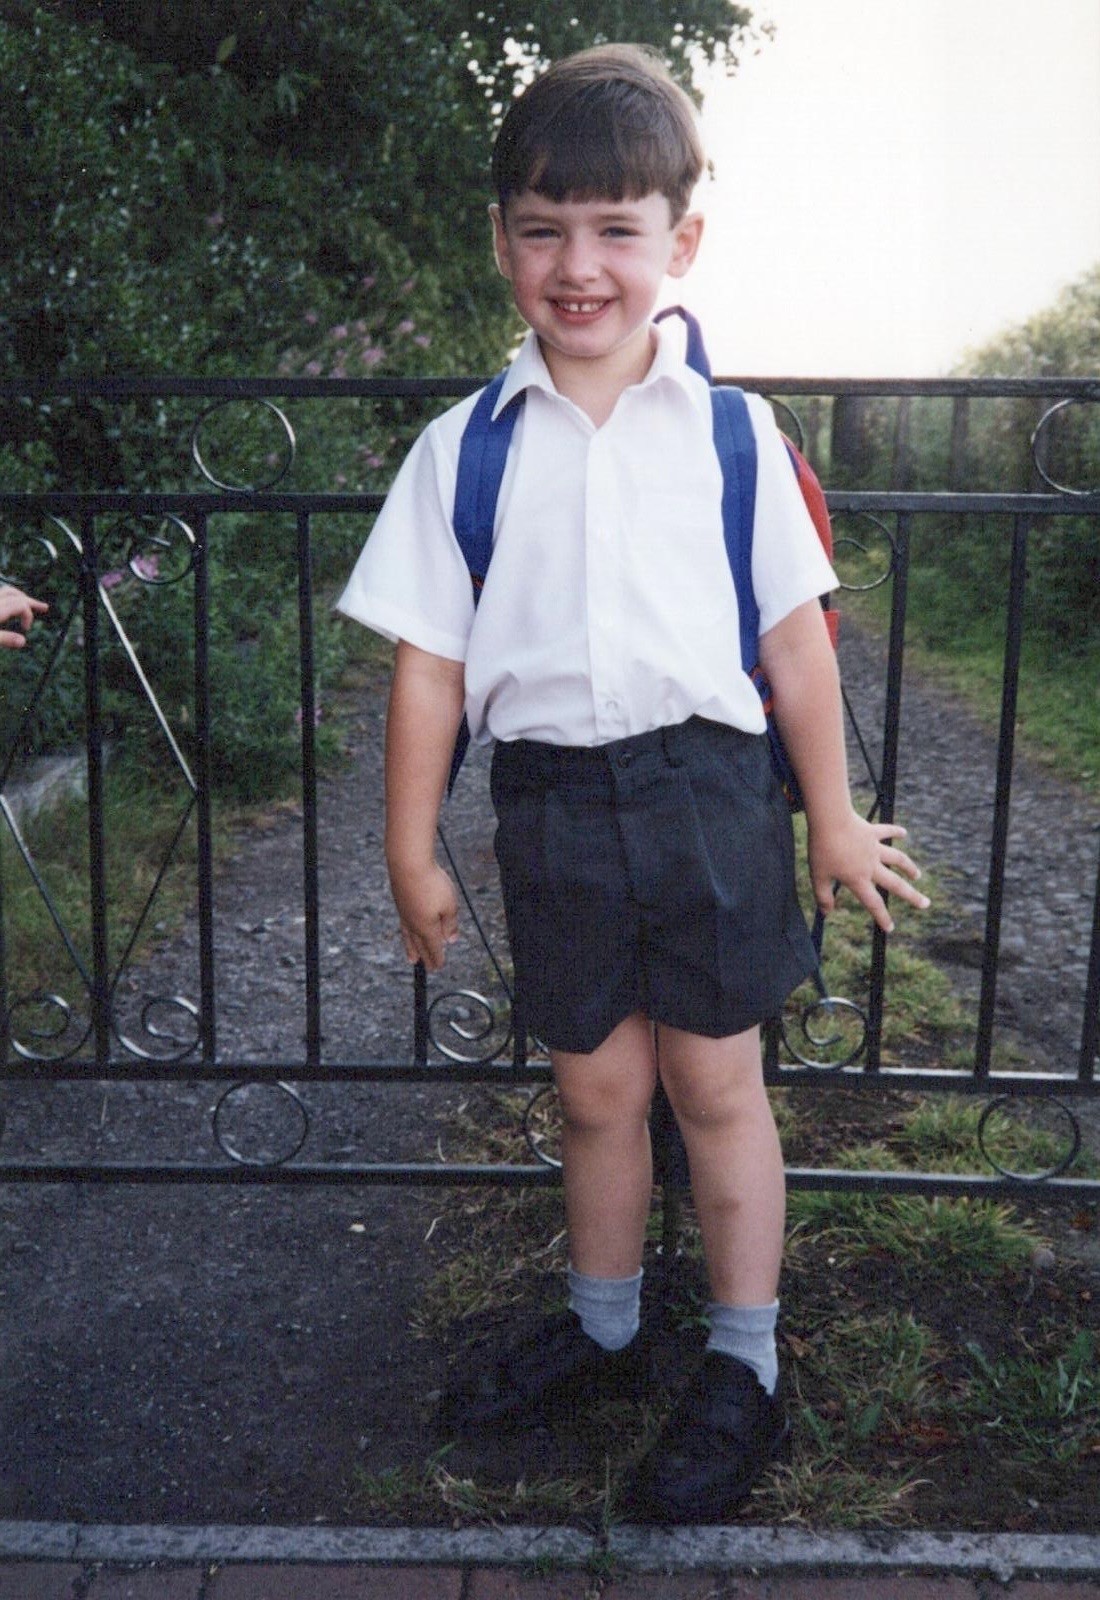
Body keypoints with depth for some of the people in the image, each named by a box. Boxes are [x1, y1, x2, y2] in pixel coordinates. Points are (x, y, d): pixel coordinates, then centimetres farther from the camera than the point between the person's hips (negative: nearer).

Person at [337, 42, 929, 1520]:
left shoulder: (732, 432, -1)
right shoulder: (466, 446, 1)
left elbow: (795, 634, 3)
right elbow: (428, 661, 2)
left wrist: (835, 819, 6)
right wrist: (414, 855, 3)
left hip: (706, 787, -1)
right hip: (552, 800, 2)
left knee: (715, 1079, 7)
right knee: (596, 1084, 14)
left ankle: (744, 1372, 26)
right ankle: (603, 1329, 37)